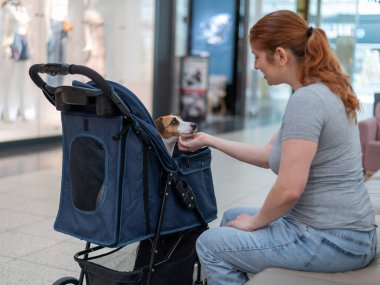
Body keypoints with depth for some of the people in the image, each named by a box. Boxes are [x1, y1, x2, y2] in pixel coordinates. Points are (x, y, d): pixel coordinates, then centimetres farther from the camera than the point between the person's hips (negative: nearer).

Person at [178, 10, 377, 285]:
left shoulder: (306, 99, -23)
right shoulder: (324, 91, 9)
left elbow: (289, 189, -26)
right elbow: (269, 155, 15)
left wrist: (255, 222, -7)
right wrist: (209, 141, 19)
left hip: (330, 240, -10)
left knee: (210, 244, 0)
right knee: (232, 218, 24)